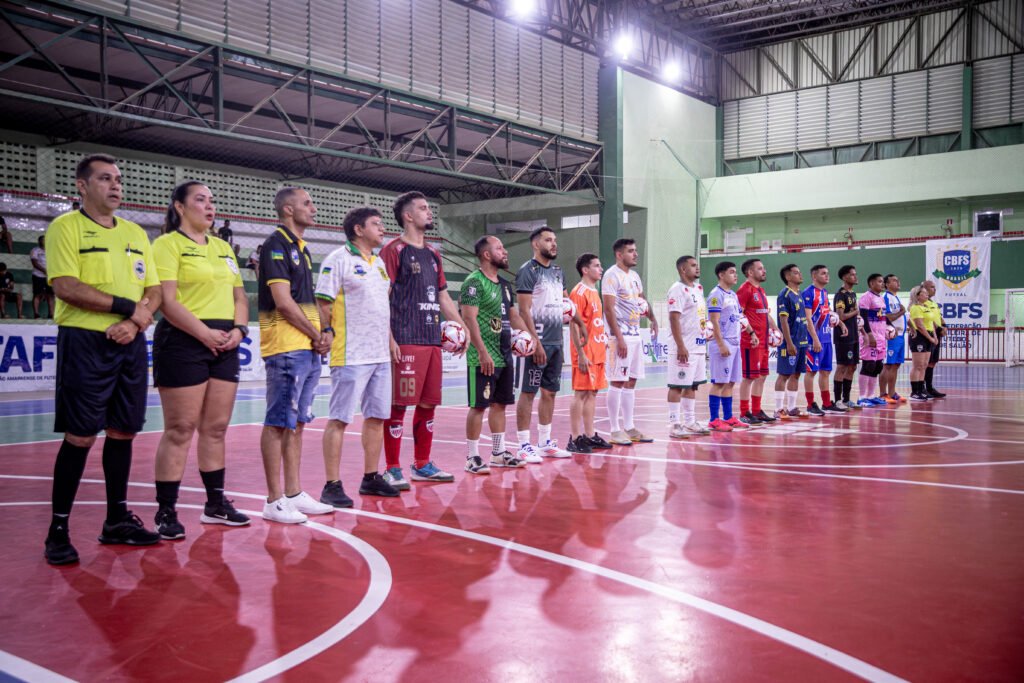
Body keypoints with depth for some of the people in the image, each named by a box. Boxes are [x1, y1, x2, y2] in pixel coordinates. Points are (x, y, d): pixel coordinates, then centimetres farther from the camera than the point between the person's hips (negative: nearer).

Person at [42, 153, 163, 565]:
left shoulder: (136, 233, 16)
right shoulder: (65, 227, -2)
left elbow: (154, 290, 12)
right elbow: (66, 286, -15)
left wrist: (137, 321, -8)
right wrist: (128, 307, -15)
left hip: (131, 343, 6)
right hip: (85, 342, -6)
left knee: (123, 431, 9)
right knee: (80, 436, -5)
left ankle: (117, 520, 21)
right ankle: (58, 530, 7)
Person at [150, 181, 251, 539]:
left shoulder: (223, 248, 18)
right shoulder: (168, 244, -4)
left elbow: (239, 295, 18)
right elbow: (167, 300, -13)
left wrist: (239, 328, 0)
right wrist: (205, 333, -18)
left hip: (225, 344, 7)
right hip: (183, 341, -7)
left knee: (216, 428, 11)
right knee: (180, 430, -5)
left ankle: (216, 503, 21)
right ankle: (166, 511, 4)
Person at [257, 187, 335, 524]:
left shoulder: (301, 248, 19)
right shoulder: (276, 245, -9)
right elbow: (283, 302, -16)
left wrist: (321, 335, 5)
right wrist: (316, 335, -9)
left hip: (309, 350, 9)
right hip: (286, 348, -9)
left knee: (297, 423, 11)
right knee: (279, 423, -5)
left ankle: (294, 494, 18)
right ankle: (275, 501, 0)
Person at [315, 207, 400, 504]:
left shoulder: (379, 263, 18)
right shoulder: (338, 259, -7)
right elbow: (323, 301, -11)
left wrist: (390, 337, 18)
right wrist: (327, 331, -23)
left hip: (380, 354, 8)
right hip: (351, 356, -8)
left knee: (376, 417, 11)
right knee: (339, 419, -4)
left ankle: (371, 478, 22)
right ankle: (332, 485, 2)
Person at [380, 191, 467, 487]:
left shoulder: (433, 254, 19)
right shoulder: (394, 250, -4)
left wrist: (461, 325, 15)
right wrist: (389, 337, -18)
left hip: (432, 340, 8)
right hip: (406, 341, -8)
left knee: (428, 403, 11)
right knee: (399, 404, -5)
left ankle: (422, 465, 21)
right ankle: (393, 469, 3)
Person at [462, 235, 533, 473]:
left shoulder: (505, 284, 16)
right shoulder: (474, 282, -12)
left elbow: (513, 315, 25)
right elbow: (469, 318, -19)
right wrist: (482, 352, -24)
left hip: (505, 356, 9)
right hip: (483, 359, -9)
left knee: (500, 403, 13)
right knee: (479, 405, -4)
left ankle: (498, 453, 23)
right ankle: (472, 457, 4)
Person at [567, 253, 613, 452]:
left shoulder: (594, 292, 16)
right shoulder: (579, 292, -11)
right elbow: (574, 325, -16)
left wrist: (604, 343, 16)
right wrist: (581, 353, -20)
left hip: (598, 352, 9)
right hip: (586, 353, -9)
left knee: (592, 393, 10)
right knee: (581, 393, -5)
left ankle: (590, 435, 16)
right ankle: (575, 438, 0)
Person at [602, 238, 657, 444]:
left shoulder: (634, 276, 15)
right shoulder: (612, 275, -11)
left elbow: (642, 300, 27)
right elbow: (609, 309, -16)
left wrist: (652, 319, 8)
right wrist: (619, 338, -21)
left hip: (635, 334, 9)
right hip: (621, 336, -9)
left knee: (631, 382, 10)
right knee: (618, 382, -6)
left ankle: (629, 427, 17)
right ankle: (615, 431, -1)